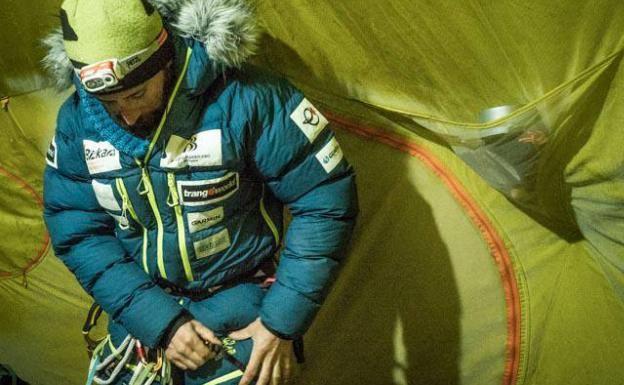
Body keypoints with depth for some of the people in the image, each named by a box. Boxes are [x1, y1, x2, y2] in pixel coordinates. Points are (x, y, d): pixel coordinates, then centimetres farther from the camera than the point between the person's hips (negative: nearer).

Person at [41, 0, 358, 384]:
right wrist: (161, 322, -15)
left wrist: (282, 324, -16)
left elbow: (326, 200, -18)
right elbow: (76, 233, -6)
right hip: (147, 300, 4)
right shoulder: (78, 120, -12)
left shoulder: (245, 98, -25)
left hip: (239, 297, -3)